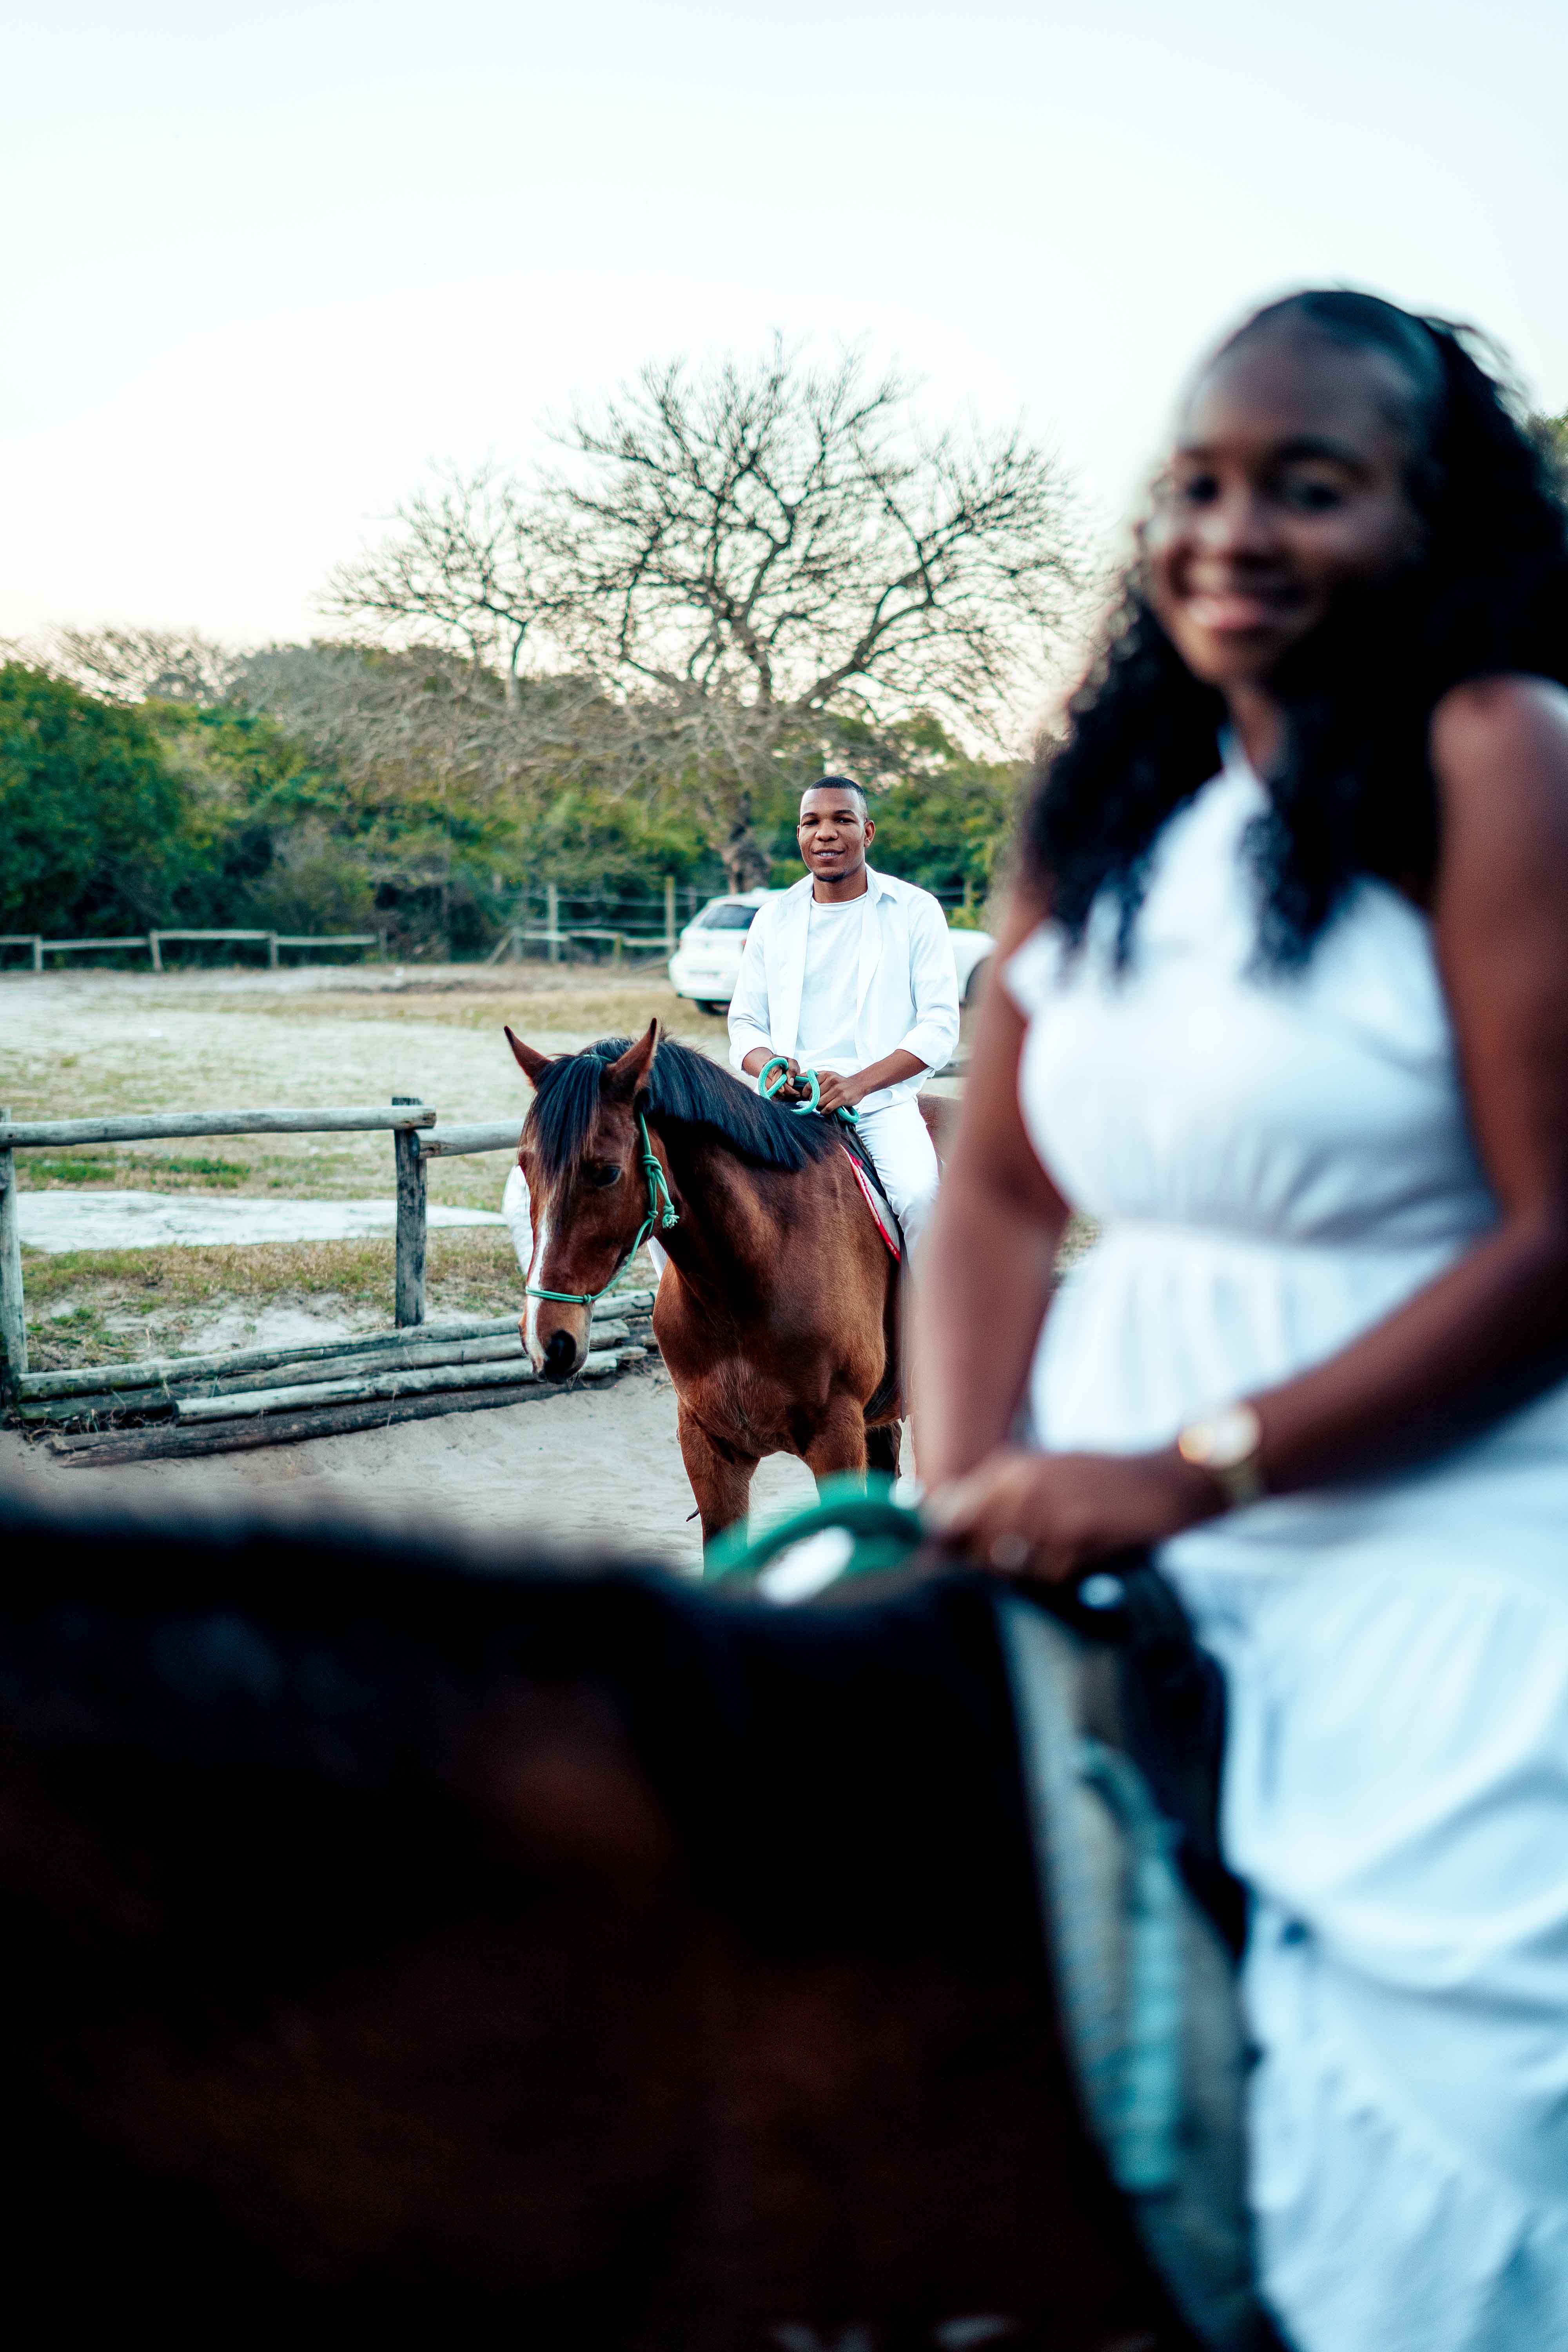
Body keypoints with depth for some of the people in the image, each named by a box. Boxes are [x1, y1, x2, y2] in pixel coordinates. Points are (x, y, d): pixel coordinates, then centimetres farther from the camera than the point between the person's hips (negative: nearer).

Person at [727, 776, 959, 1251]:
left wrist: (859, 1084, -17)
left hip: (883, 1099, -2)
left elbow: (940, 1025, -2)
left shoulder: (916, 910, 4)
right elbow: (744, 1022, 16)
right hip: (788, 1102, 3)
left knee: (921, 1198, -31)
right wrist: (770, 1066, -9)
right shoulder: (773, 918, 13)